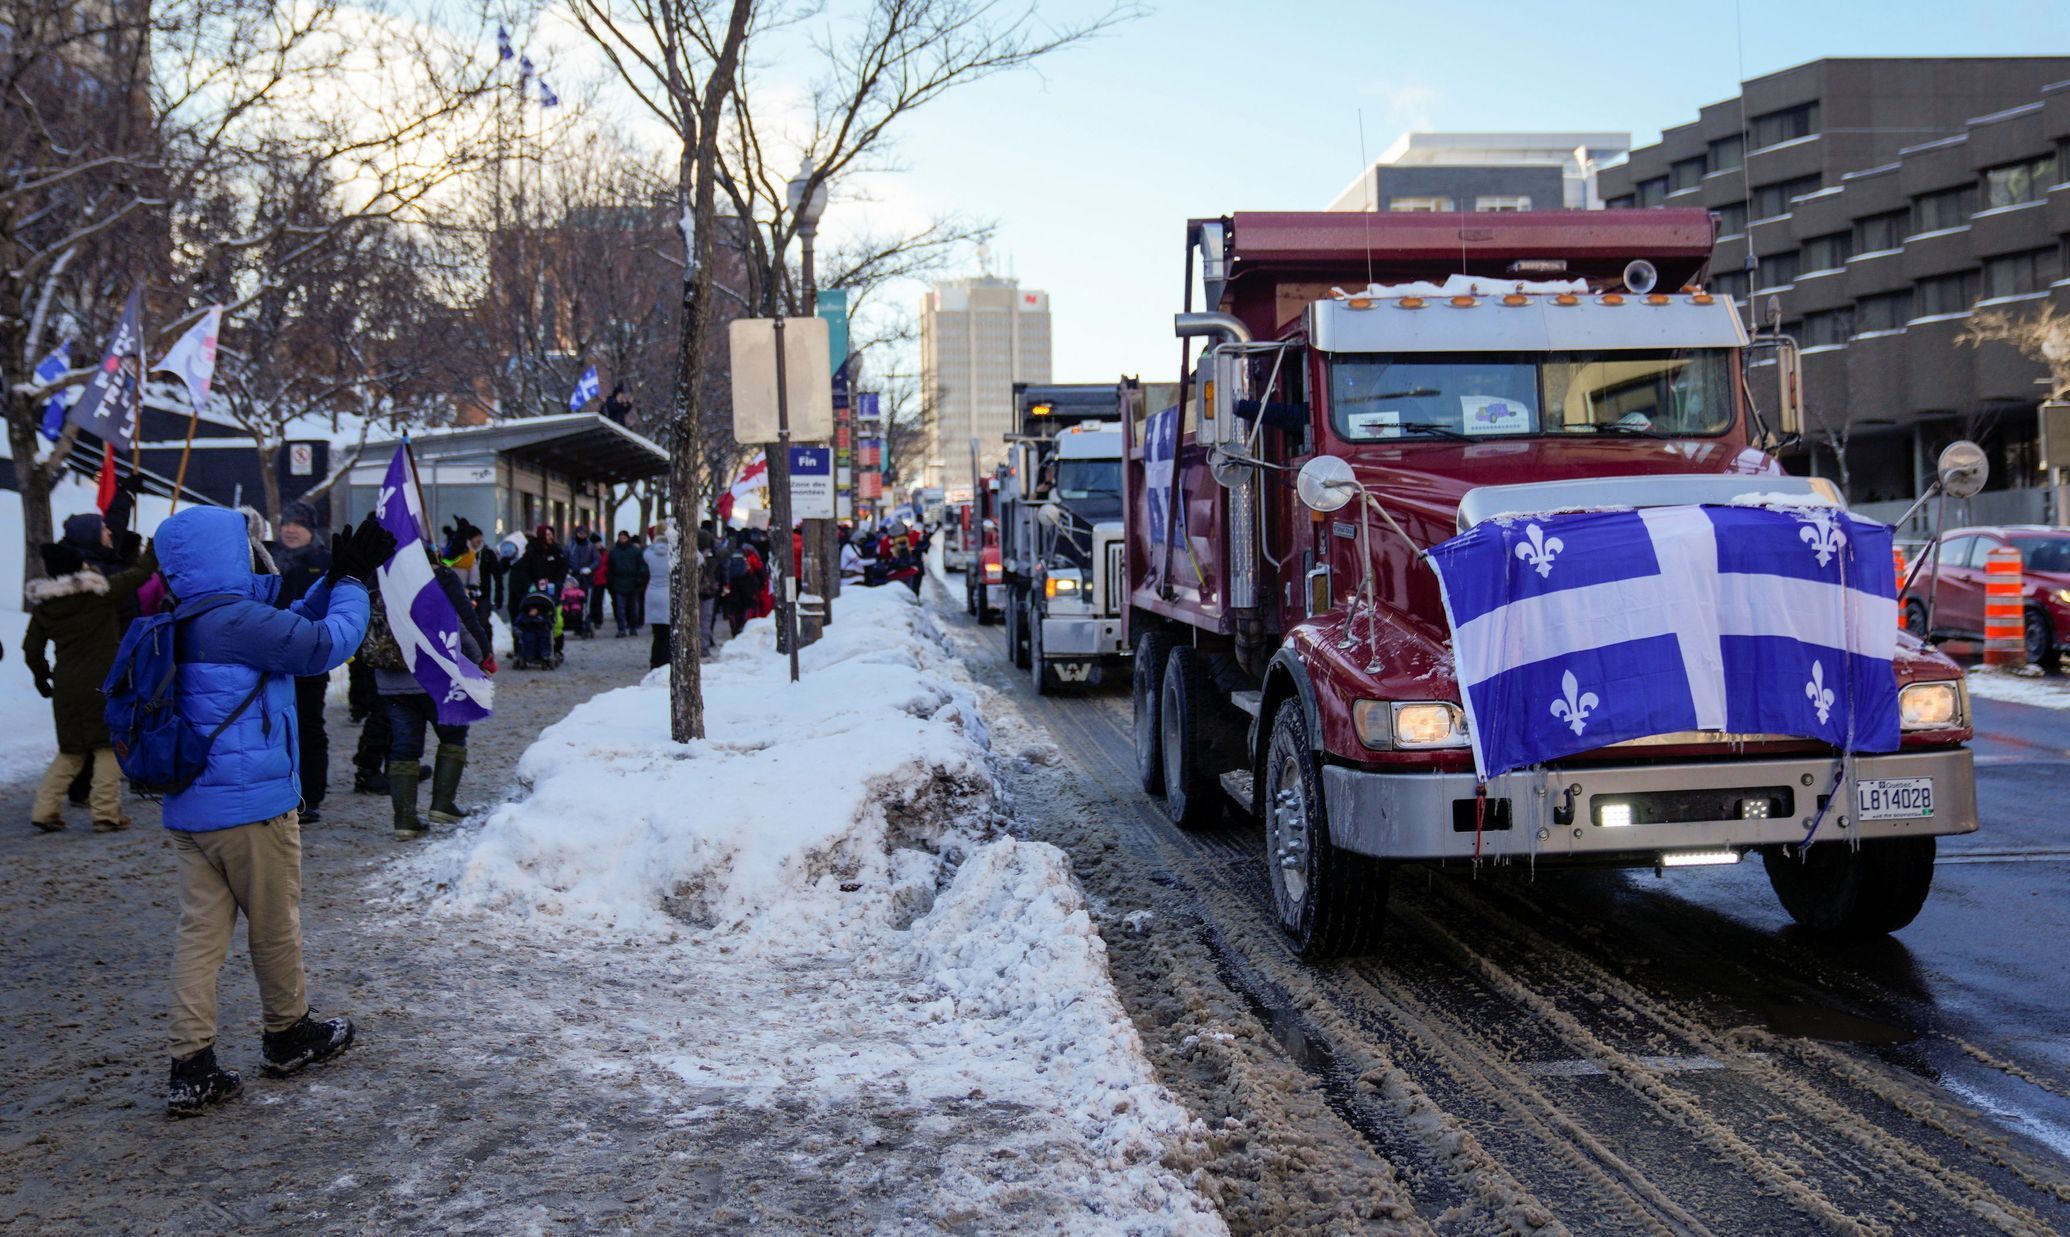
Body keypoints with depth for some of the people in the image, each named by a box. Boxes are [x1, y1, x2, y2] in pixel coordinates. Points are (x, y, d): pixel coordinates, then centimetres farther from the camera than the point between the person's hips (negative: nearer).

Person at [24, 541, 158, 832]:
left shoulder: (43, 606, 6)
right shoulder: (100, 591, -8)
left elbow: (32, 650, 12)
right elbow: (140, 573, 2)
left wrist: (42, 677, 29)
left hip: (67, 686, 5)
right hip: (105, 682, -5)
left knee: (71, 750, 17)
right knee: (109, 744, 2)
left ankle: (45, 809, 10)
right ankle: (106, 812, -2)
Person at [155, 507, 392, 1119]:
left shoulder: (185, 625, 12)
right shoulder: (236, 621, -18)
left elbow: (292, 629, 21)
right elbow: (326, 645, -14)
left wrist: (335, 580, 16)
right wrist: (352, 583, -1)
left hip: (190, 808, 8)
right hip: (250, 804, -8)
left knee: (201, 929, 7)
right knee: (275, 925, 11)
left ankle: (192, 1066, 5)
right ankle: (289, 1034, 29)